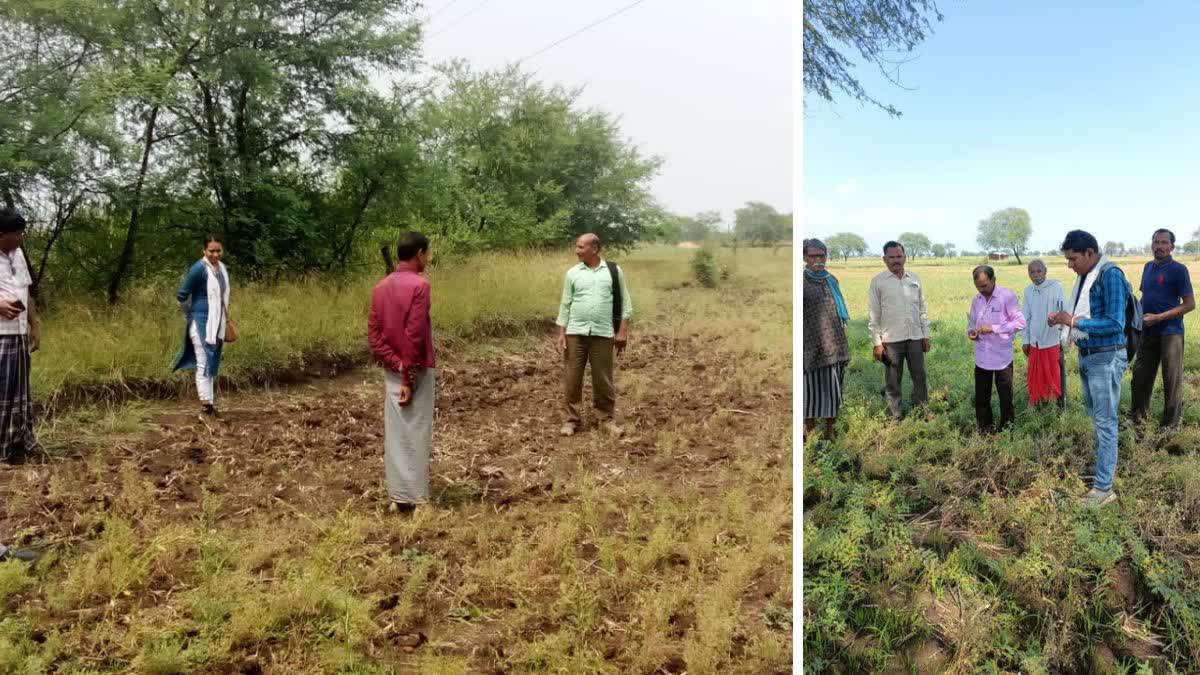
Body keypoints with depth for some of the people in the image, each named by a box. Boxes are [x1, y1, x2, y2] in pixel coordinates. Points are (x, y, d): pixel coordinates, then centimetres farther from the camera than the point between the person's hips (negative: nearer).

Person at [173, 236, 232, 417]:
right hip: (201, 322, -8)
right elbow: (181, 295, -12)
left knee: (214, 364, 13)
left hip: (217, 324, 8)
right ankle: (206, 404, -8)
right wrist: (191, 314, -1)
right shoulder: (199, 269, -15)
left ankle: (211, 403, 21)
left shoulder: (223, 268, 8)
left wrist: (226, 319, 19)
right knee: (204, 364, -9)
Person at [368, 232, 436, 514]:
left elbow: (373, 333, 2)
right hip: (417, 371, -7)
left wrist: (395, 365, -4)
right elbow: (414, 335, -19)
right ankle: (414, 497, 5)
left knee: (394, 432, 10)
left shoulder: (380, 287, 8)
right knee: (416, 433, 0)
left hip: (391, 371, 7)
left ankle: (397, 495, 15)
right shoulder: (419, 285, -14)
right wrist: (409, 377, -17)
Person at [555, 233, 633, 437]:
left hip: (603, 334, -1)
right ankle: (572, 419, 14)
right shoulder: (572, 273, 5)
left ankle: (607, 419, 17)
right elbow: (565, 305, 8)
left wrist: (623, 330, -3)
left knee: (603, 379, 4)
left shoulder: (614, 270, 1)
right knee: (572, 378, 4)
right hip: (575, 333, 2)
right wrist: (561, 334, 2)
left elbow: (624, 301, 3)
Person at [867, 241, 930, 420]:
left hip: (915, 338, 4)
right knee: (893, 382, 4)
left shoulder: (914, 279, 8)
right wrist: (877, 342, -8)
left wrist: (926, 335, 10)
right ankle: (894, 417, 14)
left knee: (920, 377, 11)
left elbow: (922, 309, 13)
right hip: (891, 340, -3)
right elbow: (873, 315, -4)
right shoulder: (878, 281, -3)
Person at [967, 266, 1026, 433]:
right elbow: (971, 323, 18)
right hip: (982, 358, 5)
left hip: (1002, 358, -5)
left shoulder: (1007, 296, -10)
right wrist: (971, 332, -6)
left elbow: (1020, 322, -14)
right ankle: (984, 430, 25)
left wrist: (993, 328, -22)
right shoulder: (976, 300, 8)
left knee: (1006, 398, 8)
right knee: (981, 398, 11)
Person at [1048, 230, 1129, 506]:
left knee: (1105, 422, -3)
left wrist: (1074, 321, -20)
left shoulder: (1110, 275, -18)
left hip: (1106, 359, -8)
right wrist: (1063, 319, -2)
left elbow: (1115, 323, -23)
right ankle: (1105, 465, 36)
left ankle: (1104, 488, 2)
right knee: (1096, 417, 20)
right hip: (1086, 357, 9)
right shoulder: (1085, 276, 7)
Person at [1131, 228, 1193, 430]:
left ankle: (1171, 424, 14)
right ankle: (1138, 416, 26)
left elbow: (1189, 304, -12)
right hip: (1148, 331, 6)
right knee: (1140, 374, 12)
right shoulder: (1148, 267, 9)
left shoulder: (1178, 269, -10)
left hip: (1170, 332, -6)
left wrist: (1158, 317, -18)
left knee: (1172, 379, 3)